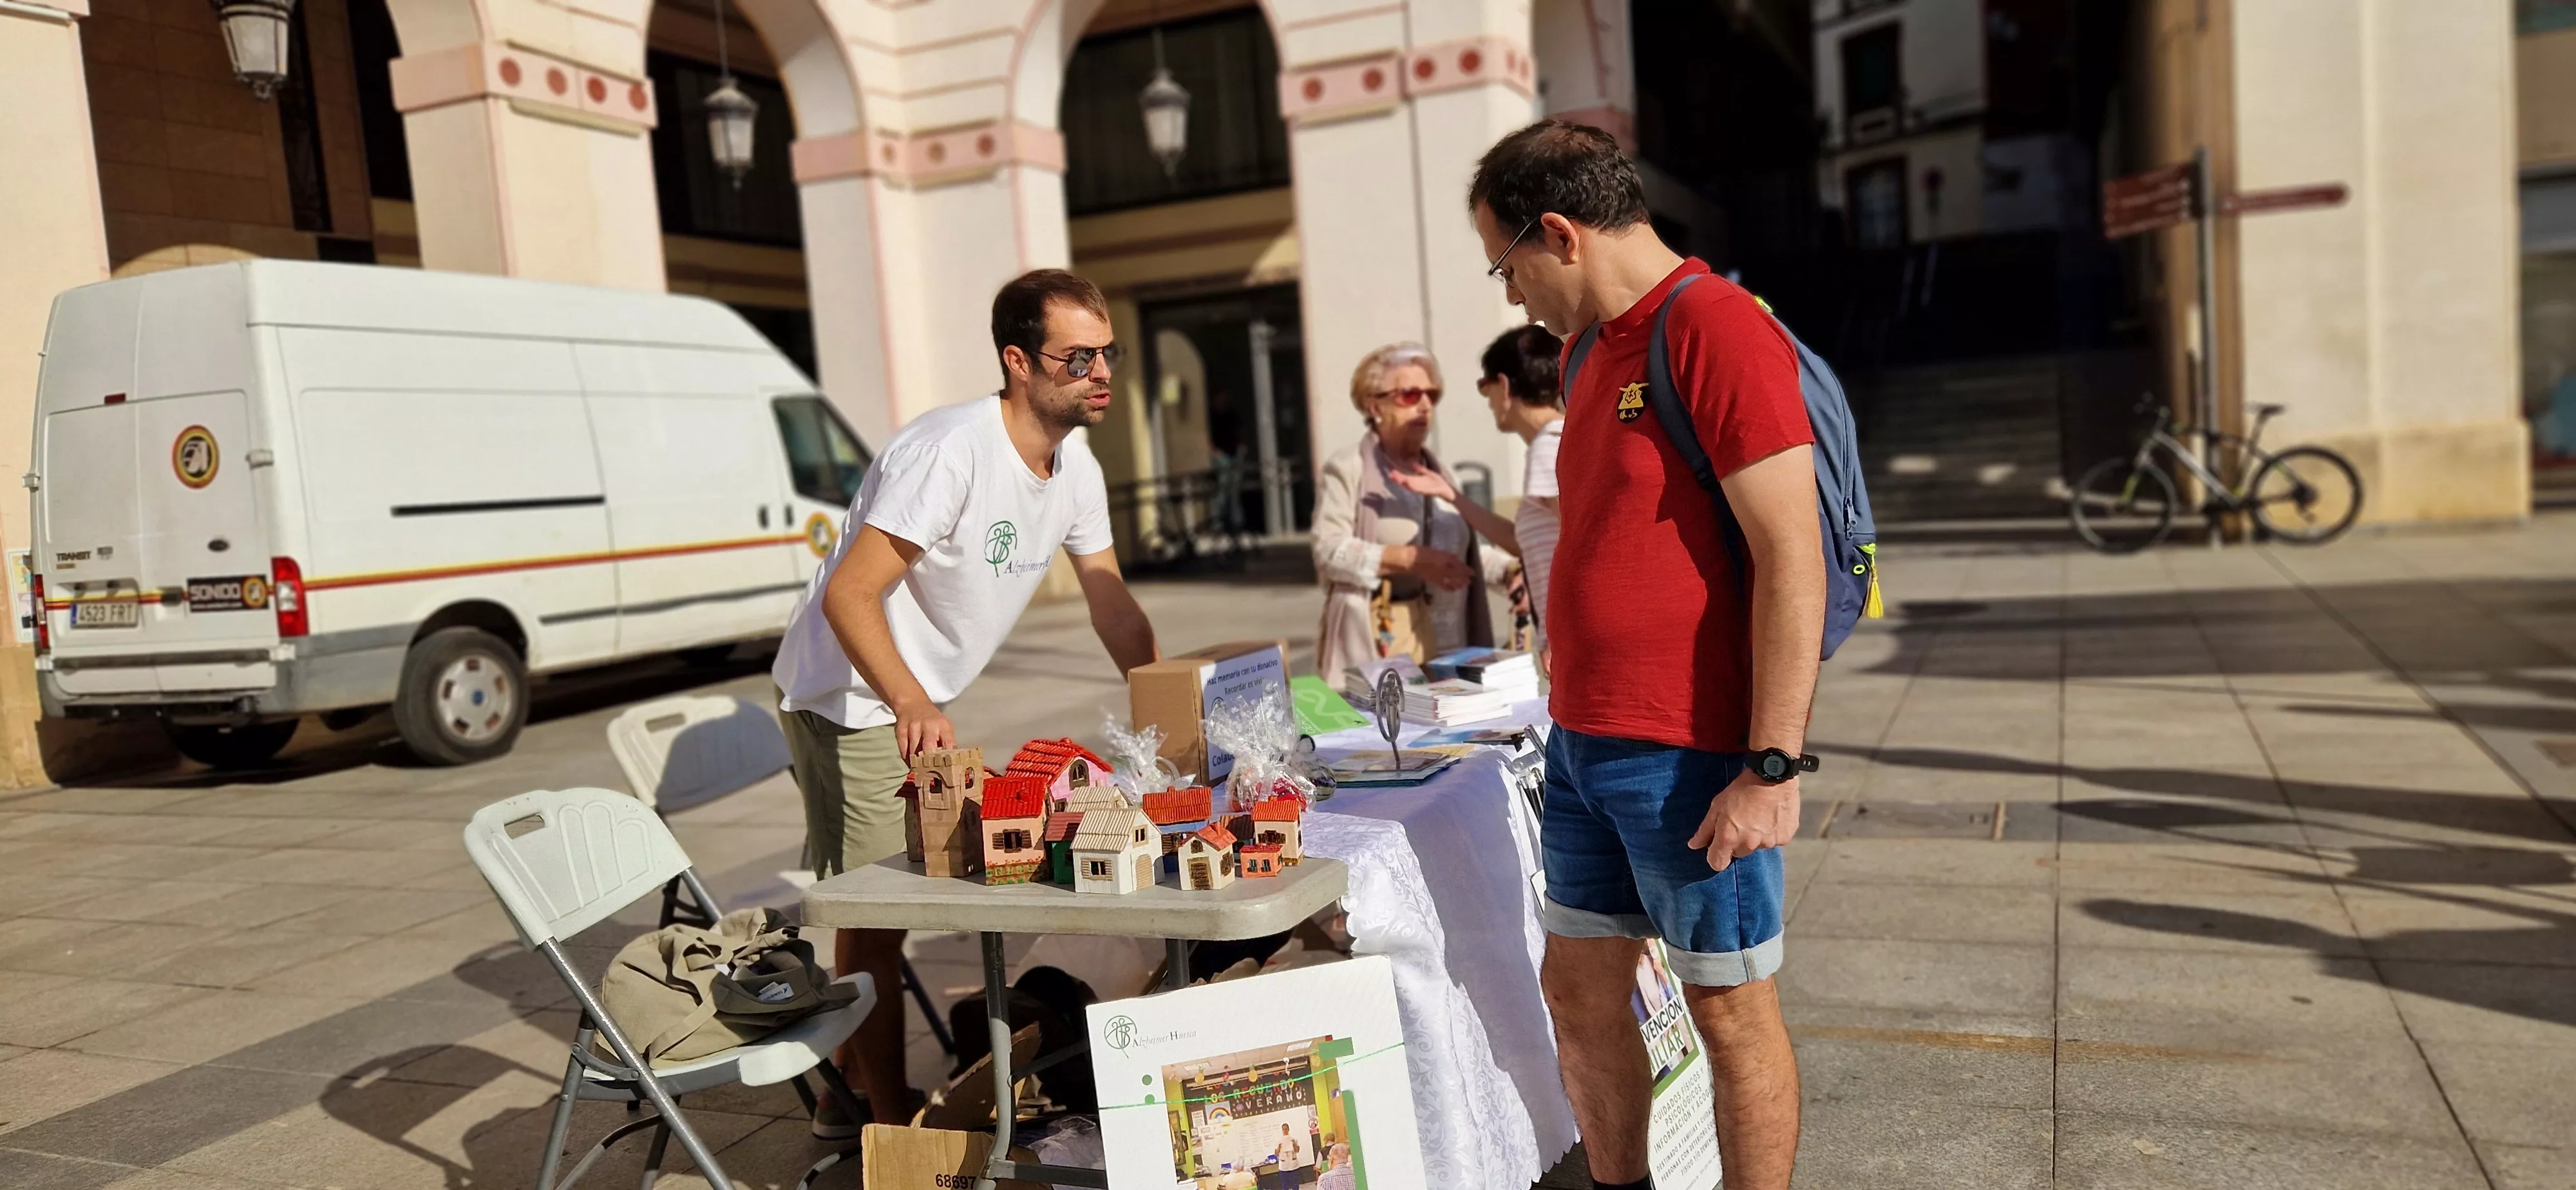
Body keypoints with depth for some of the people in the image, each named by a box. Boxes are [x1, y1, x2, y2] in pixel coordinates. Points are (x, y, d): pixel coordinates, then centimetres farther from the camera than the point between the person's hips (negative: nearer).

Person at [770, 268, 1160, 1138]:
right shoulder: (949, 453, -28)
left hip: (920, 703, 9)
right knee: (877, 915, -2)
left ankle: (849, 1097, 34)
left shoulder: (1075, 469, -1)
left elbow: (1111, 603, 7)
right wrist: (912, 705, -43)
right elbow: (849, 595, -31)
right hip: (848, 698, -9)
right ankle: (890, 1124, 13)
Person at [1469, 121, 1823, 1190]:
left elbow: (1790, 556, -19)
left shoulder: (1717, 329, -14)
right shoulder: (1590, 349, 13)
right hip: (1584, 742, 9)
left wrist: (1773, 767, -21)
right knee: (1577, 990, 15)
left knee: (1728, 1006, 6)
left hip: (1692, 756, -8)